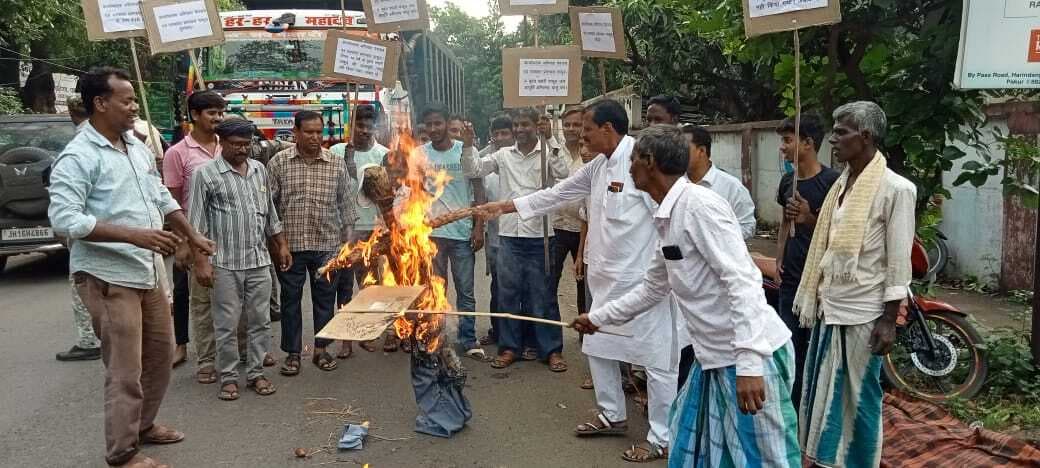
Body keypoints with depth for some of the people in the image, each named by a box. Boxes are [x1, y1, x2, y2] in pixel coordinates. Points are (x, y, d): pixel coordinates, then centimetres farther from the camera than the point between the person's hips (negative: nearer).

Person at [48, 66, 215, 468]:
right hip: (108, 278, -8)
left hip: (147, 273, 9)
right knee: (125, 371, -2)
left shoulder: (137, 147, 11)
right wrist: (132, 234, -28)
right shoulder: (77, 158, -14)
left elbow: (161, 198, 21)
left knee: (161, 355, 19)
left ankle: (144, 425, 38)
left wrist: (192, 236, 17)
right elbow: (63, 219, -23)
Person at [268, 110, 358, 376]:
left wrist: (348, 235, 5)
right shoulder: (278, 163, 0)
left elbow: (346, 202, 8)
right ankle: (292, 353, 21)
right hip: (290, 243, -1)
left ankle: (321, 350, 24)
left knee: (325, 298, 10)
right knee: (291, 299, 8)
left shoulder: (336, 163, 4)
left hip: (327, 244, 1)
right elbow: (268, 203, 2)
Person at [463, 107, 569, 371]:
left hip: (539, 235, -3)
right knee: (507, 292, 10)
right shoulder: (503, 156, 9)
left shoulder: (549, 153, -1)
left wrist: (550, 138, -19)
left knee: (542, 294, 5)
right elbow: (474, 168, 10)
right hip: (508, 234, 3)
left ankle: (552, 349, 16)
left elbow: (564, 172, -18)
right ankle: (509, 347, 23)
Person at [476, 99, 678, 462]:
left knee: (656, 359, 1)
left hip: (642, 279, -10)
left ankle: (662, 437, 14)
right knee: (598, 347, 19)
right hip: (608, 278, 10)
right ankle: (613, 416, 37)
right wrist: (503, 207, 19)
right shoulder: (598, 166, 11)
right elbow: (555, 194, 19)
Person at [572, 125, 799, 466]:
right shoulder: (667, 219, 12)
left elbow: (742, 281, -23)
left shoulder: (699, 203, -16)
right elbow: (653, 288, 26)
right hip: (716, 357, 9)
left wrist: (749, 362, -28)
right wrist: (598, 317, 34)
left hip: (751, 356, -9)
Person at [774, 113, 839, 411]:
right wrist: (779, 257, 11)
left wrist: (808, 218, -28)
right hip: (791, 279, 6)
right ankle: (794, 409, 24)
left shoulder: (831, 181, -11)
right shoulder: (787, 181, 10)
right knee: (791, 346, 11)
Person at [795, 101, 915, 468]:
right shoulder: (841, 183, 9)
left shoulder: (895, 189, -12)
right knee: (822, 392, 16)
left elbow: (899, 262, -12)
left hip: (863, 314, -7)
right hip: (829, 308, 7)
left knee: (859, 398, 7)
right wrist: (813, 300, 14)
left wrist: (889, 320, -14)